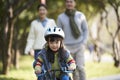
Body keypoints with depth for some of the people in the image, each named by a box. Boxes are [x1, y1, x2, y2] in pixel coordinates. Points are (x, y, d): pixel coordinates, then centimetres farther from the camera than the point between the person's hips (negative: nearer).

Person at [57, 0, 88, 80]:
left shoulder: (81, 15, -1)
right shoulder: (61, 17, 0)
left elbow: (86, 30, 5)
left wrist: (84, 43, -8)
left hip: (79, 46, -1)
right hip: (68, 47, 1)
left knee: (80, 67, -14)